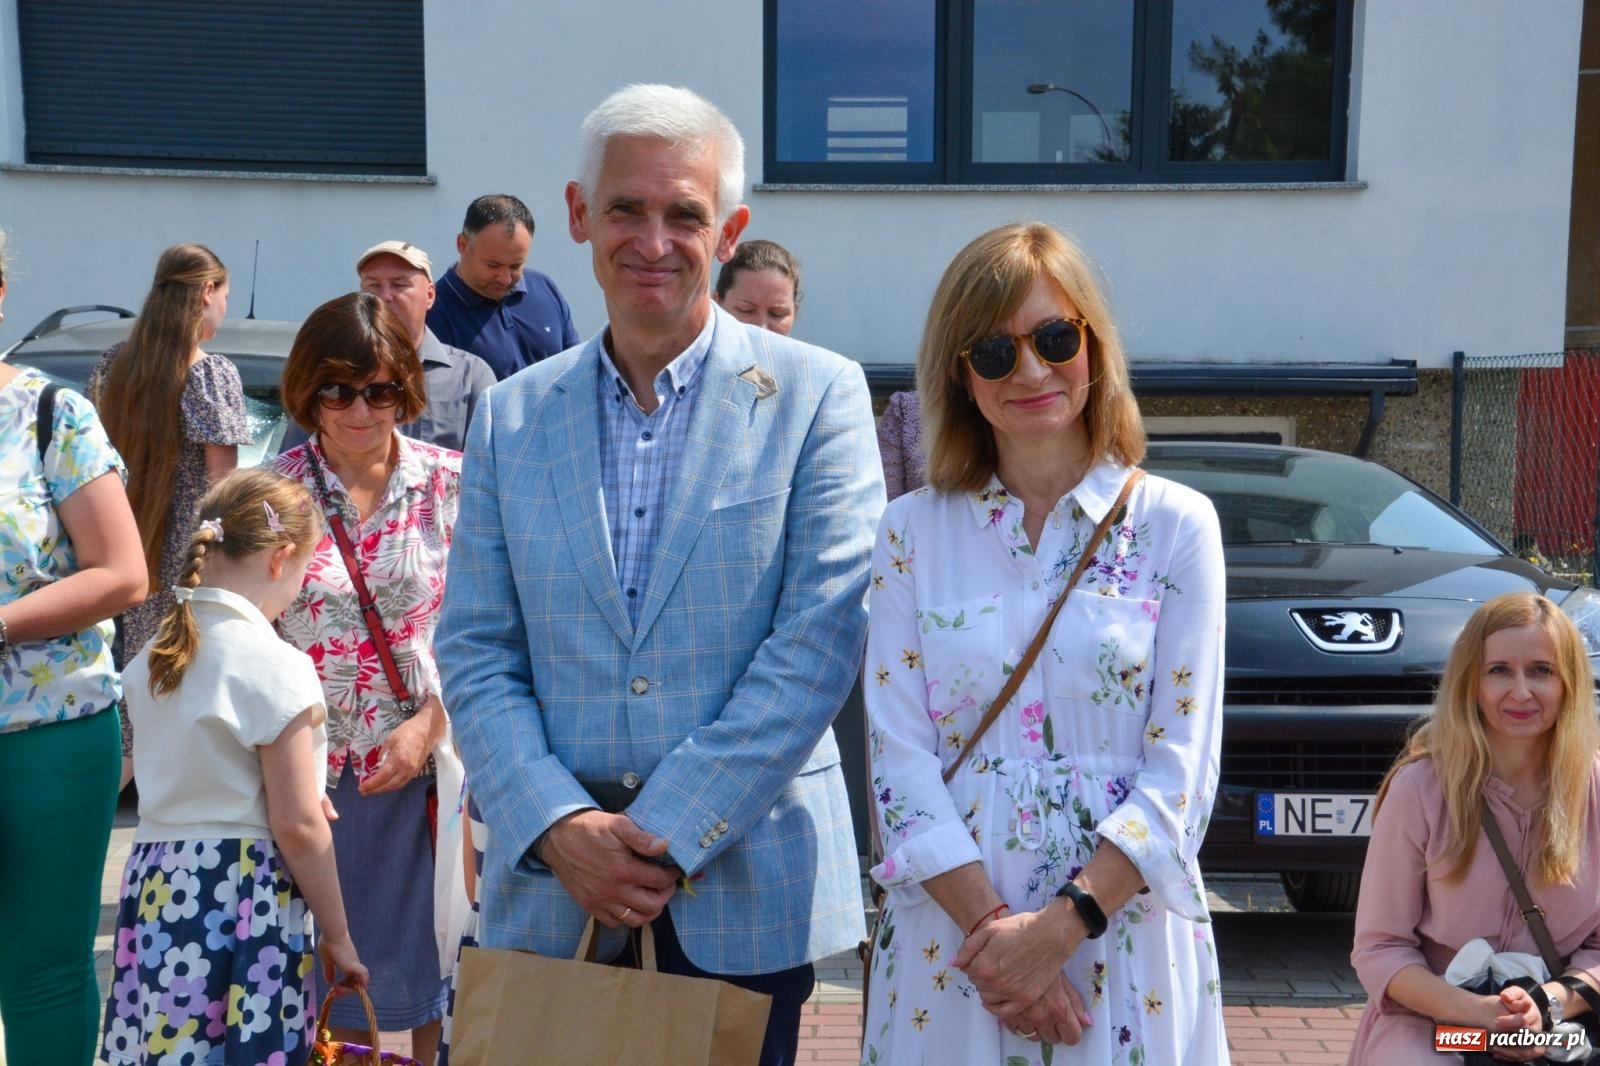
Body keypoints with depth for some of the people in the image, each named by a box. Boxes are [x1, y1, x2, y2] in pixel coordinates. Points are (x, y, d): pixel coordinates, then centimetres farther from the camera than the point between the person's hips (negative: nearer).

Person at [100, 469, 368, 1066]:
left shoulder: (152, 657, 7)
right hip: (242, 898, -7)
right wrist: (338, 937, -4)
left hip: (155, 886, 7)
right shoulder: (276, 665, -14)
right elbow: (298, 827, -13)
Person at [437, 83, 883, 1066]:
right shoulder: (512, 416, 6)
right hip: (550, 887, 3)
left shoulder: (818, 396, -4)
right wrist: (556, 827, -10)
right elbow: (475, 654, 4)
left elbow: (820, 642, -10)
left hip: (745, 886, -2)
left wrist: (667, 833, -13)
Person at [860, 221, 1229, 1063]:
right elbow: (898, 755, -5)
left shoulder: (1176, 525, -2)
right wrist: (990, 926, -15)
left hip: (1122, 930, 0)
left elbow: (1182, 766, -6)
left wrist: (1061, 927, -16)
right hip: (951, 929, 1)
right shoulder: (912, 532, 1)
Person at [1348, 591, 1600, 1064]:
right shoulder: (1419, 788, -8)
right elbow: (1379, 948, -6)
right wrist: (1474, 1011, -21)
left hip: (1559, 1024, 2)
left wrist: (1550, 1003, -18)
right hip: (1425, 1022, -2)